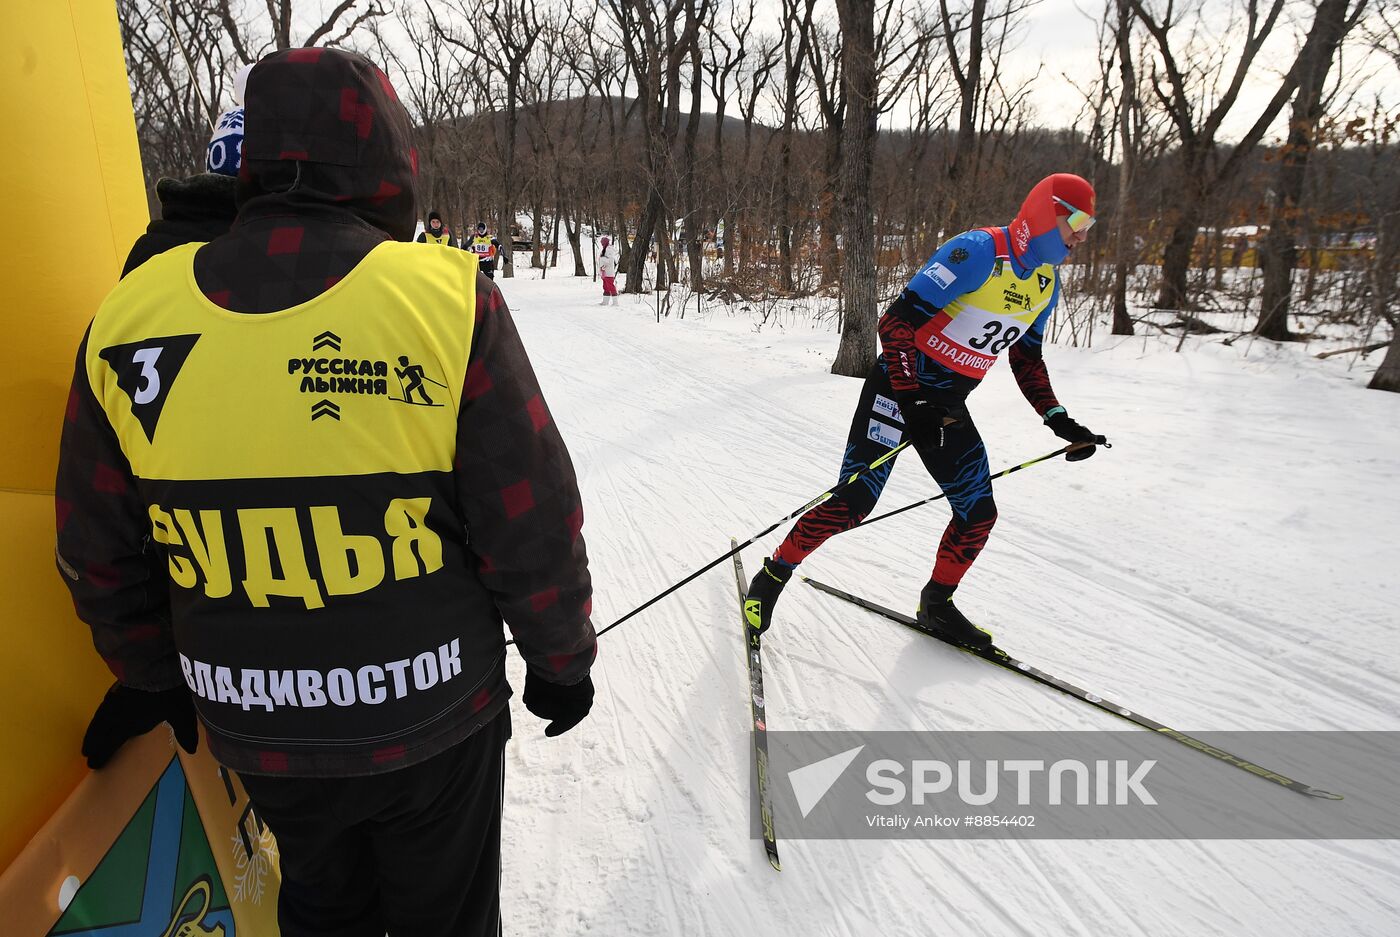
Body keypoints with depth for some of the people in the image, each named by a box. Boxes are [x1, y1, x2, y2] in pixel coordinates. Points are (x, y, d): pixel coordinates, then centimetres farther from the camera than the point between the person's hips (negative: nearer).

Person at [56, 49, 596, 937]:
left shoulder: (129, 317, -10)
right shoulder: (446, 298, -21)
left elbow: (101, 553, 1)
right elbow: (533, 527, -16)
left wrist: (154, 674, 18)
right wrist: (562, 657, 1)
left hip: (257, 730, 3)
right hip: (431, 715, -3)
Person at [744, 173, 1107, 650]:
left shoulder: (1047, 282, 8)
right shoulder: (977, 252, -18)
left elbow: (1026, 358, 19)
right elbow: (898, 321, -22)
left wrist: (1058, 419, 10)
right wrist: (910, 399, -29)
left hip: (948, 409, 8)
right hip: (899, 390, -8)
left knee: (979, 513, 5)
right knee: (853, 502, -12)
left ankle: (937, 604, 27)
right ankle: (772, 576, 7)